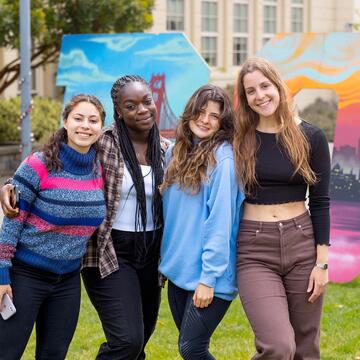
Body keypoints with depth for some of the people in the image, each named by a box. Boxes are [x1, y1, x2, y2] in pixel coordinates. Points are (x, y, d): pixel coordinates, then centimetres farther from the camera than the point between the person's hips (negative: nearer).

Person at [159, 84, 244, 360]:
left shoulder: (223, 158, -14)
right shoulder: (175, 153, 8)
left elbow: (220, 222, -17)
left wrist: (209, 278, -18)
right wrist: (167, 259, 13)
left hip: (209, 275, -7)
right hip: (178, 269, 7)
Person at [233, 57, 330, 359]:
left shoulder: (311, 137, 1)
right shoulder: (238, 139, 2)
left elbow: (320, 202, 2)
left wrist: (322, 262, -3)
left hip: (302, 243, 1)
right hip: (255, 249, -1)